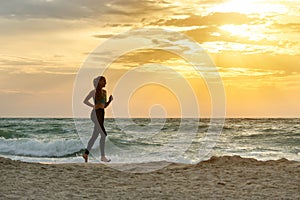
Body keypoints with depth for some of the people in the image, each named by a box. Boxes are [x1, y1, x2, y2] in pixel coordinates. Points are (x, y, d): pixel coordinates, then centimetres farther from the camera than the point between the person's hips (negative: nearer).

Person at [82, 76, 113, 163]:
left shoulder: (104, 92, 15)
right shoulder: (94, 91, -7)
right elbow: (85, 101, -8)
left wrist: (110, 100, 1)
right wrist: (94, 106, -16)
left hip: (101, 115, 8)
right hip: (96, 114, -8)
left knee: (95, 136, 11)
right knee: (103, 134, -12)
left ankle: (86, 153, 19)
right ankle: (103, 156, -7)